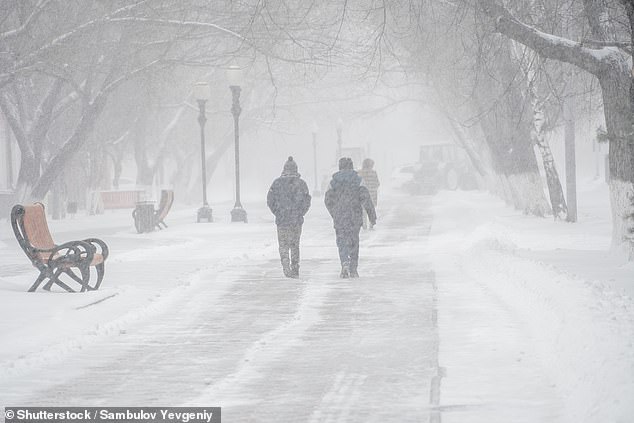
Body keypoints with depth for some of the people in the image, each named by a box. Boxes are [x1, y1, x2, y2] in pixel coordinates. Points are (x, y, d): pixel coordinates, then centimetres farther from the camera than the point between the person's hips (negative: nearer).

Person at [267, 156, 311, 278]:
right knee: (295, 245, 14)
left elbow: (270, 201, 0)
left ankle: (286, 267, -11)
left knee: (283, 245, 7)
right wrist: (300, 213, 12)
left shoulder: (277, 183, -2)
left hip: (281, 219, -1)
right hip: (297, 220, 1)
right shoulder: (301, 183, -2)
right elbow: (307, 201, -1)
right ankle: (295, 269, 16)